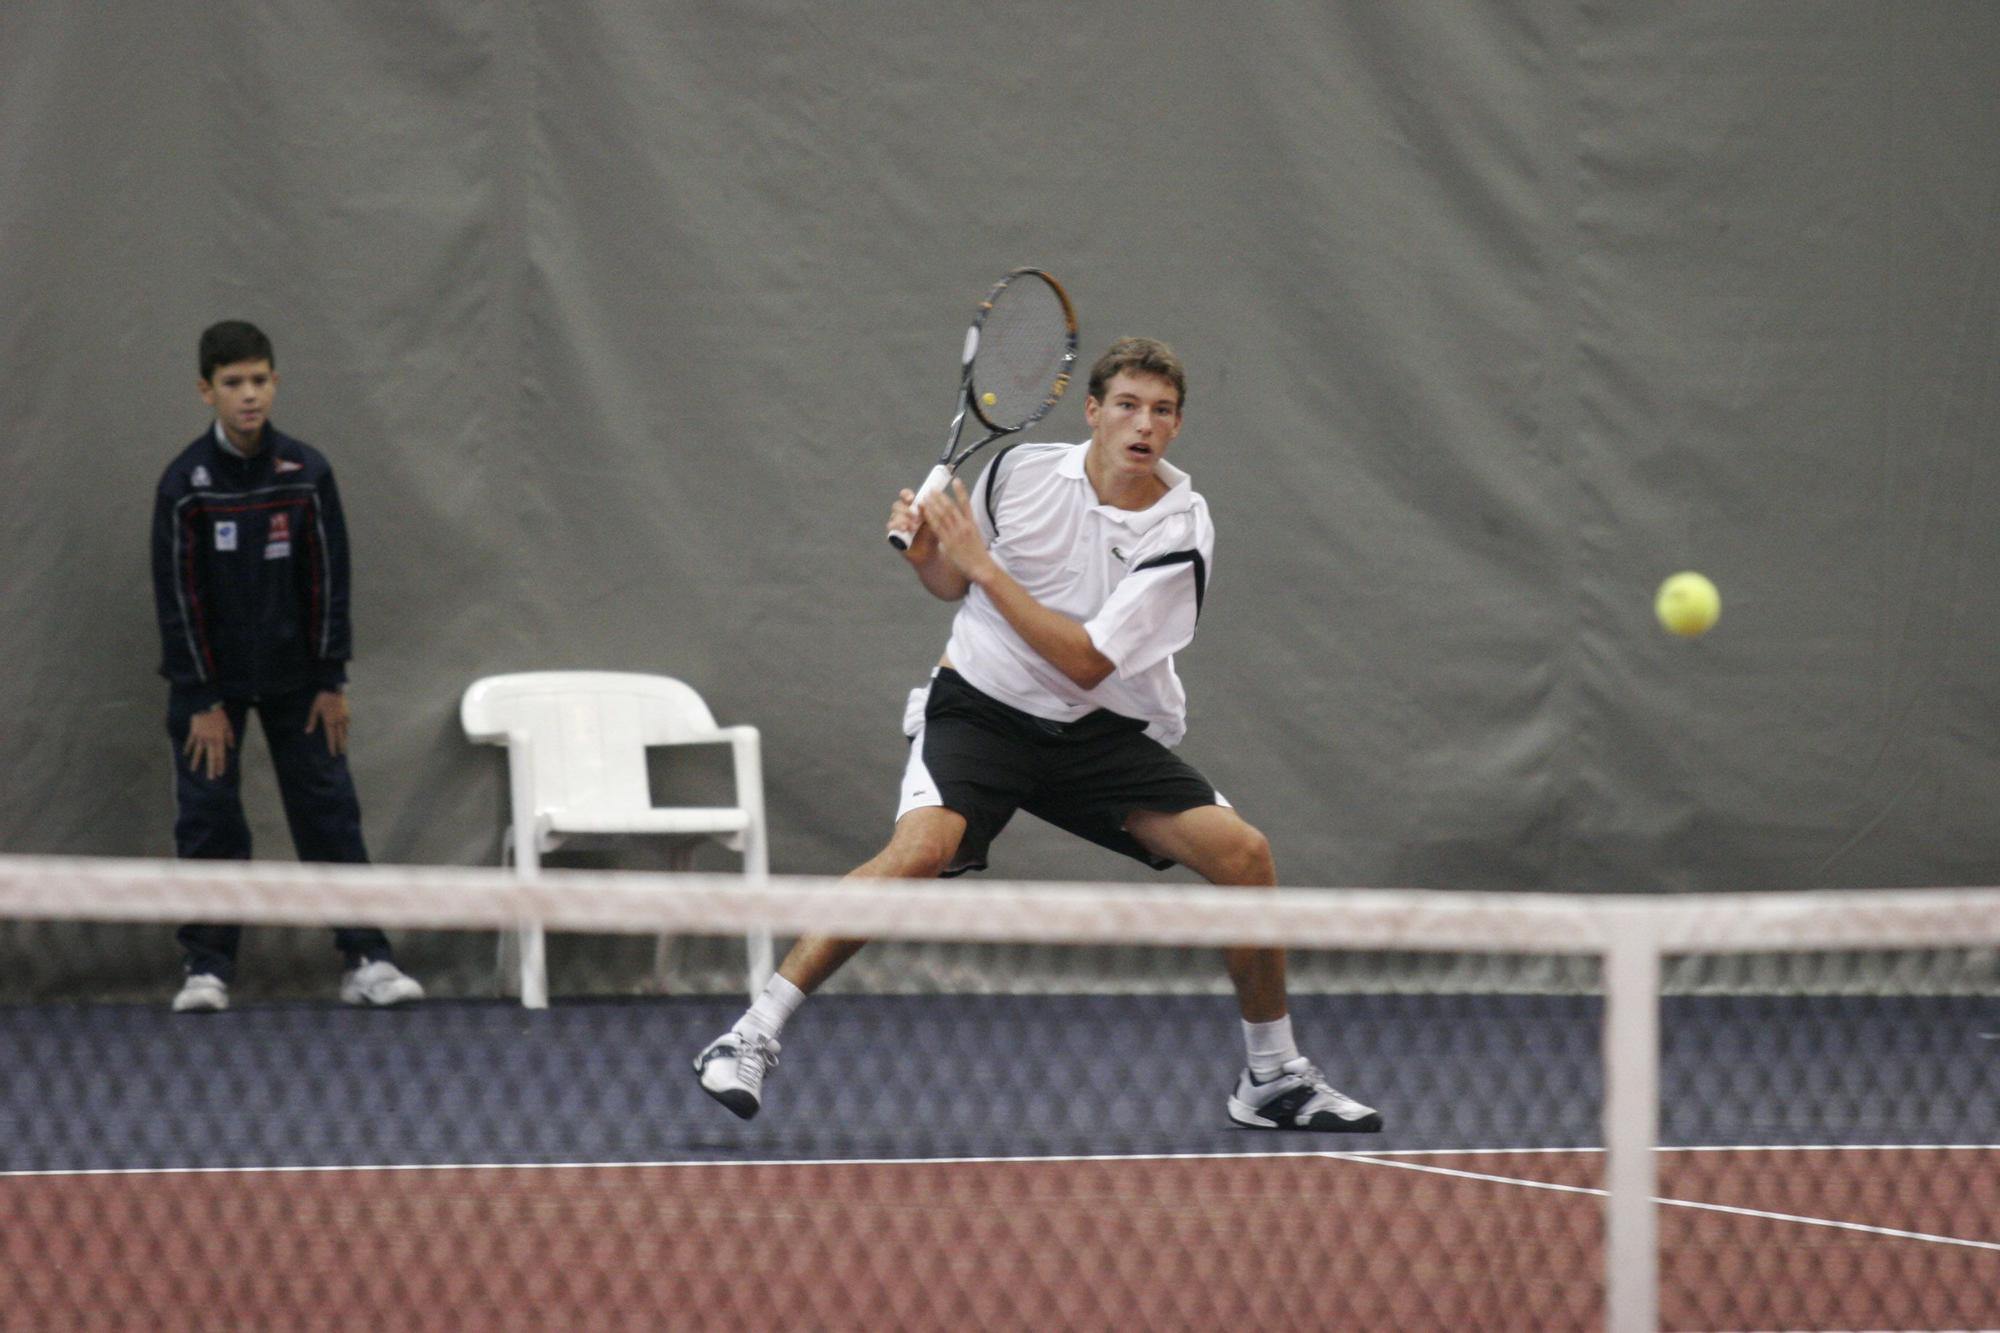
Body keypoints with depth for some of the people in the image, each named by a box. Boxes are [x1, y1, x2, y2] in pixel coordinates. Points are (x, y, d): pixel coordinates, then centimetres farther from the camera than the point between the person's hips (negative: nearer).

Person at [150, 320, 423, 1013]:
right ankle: (206, 967, 7)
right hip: (210, 674, -2)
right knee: (207, 821, -1)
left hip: (294, 675, 2)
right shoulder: (185, 483, -10)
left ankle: (366, 961, 1)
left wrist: (331, 681, -2)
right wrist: (203, 701, -11)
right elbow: (178, 594, -9)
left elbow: (328, 579, 0)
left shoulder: (306, 473, -4)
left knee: (329, 813, 0)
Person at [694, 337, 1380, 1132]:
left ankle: (1273, 1080, 5)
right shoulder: (1021, 472, -6)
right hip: (980, 705, -1)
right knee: (923, 849, -30)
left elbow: (1086, 662, -20)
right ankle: (752, 1037, -24)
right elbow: (954, 583, 11)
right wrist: (925, 552, -12)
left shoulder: (1180, 532, -12)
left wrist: (984, 564, -21)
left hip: (1101, 733, 1)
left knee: (1242, 853, -14)